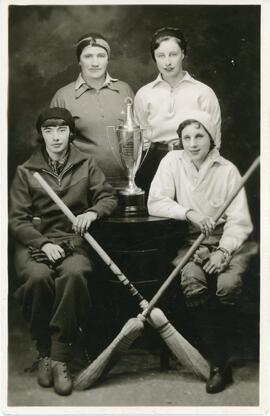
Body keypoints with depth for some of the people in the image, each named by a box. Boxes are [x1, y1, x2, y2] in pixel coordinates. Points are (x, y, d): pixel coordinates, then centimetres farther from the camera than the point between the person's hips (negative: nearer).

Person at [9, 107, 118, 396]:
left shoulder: (86, 165, 14)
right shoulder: (26, 171, 9)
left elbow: (109, 198, 11)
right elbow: (16, 219, 2)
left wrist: (92, 212, -13)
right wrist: (43, 243, -15)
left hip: (73, 240, 0)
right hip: (34, 242, 0)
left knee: (73, 274, -35)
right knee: (37, 277, -34)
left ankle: (60, 358, -26)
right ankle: (43, 352, -13)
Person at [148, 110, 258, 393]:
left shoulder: (227, 170, 0)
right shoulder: (173, 161, 3)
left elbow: (239, 220, -5)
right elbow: (155, 202, -5)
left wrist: (223, 251, -20)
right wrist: (189, 213, -19)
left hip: (227, 241, 0)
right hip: (191, 241, 1)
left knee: (228, 285, -30)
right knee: (193, 284, -29)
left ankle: (216, 353, -7)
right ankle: (219, 361, -16)